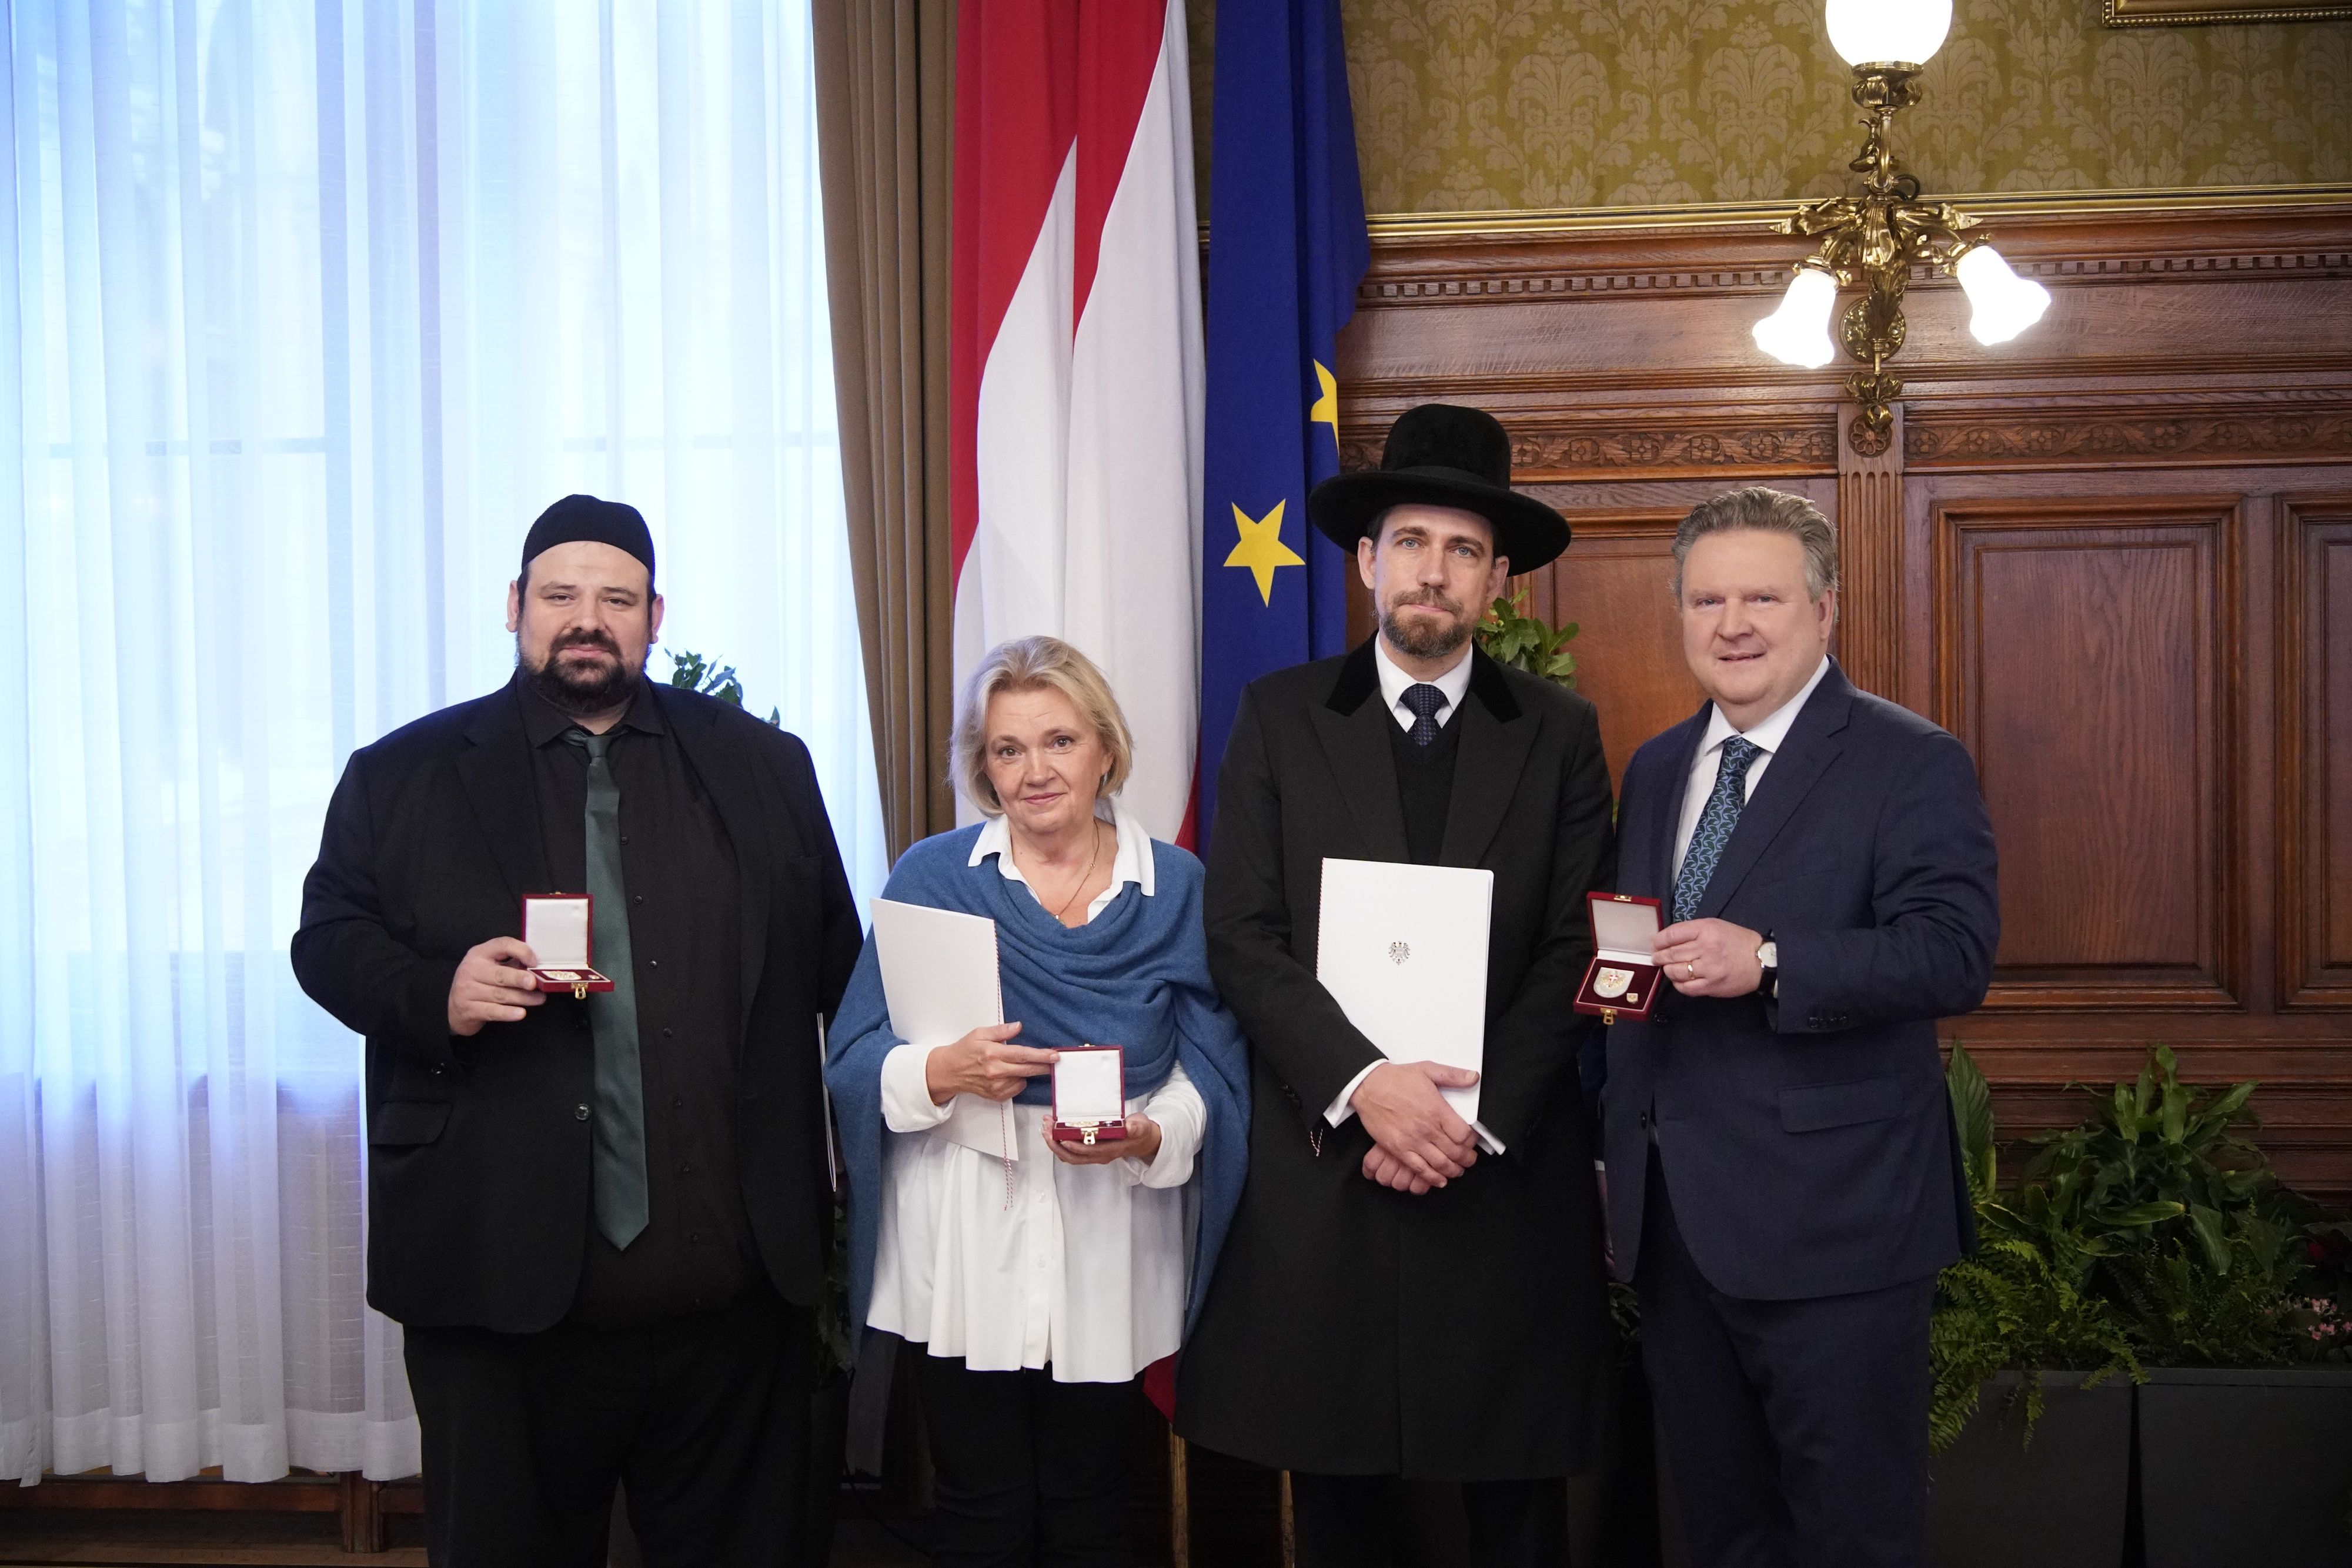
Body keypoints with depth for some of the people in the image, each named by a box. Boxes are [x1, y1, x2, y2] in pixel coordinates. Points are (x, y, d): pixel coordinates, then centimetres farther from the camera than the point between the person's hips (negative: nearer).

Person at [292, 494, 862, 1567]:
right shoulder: (405, 774, 6)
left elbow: (834, 957, 12)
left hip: (729, 1274, 1)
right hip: (499, 1272, -1)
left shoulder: (761, 766, 10)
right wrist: (435, 993, -15)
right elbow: (329, 936, 6)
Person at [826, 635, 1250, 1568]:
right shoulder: (931, 877, 2)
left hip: (1111, 1243, 1)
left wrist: (1147, 1136, -20)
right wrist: (943, 1073, -22)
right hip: (968, 1245, -1)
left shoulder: (1177, 887, 4)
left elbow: (1209, 1069, 0)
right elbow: (856, 1063, -2)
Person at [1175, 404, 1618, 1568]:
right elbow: (1243, 940, -4)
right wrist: (1365, 1085, -15)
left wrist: (1480, 1119, -11)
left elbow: (1574, 950, 0)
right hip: (1319, 1164, 0)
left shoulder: (1560, 733, 6)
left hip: (1507, 1172, 1)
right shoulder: (1279, 719, 4)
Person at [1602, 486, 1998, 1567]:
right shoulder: (1656, 770, 14)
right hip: (1673, 1221, 7)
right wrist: (1618, 1145, 13)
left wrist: (1771, 963, -29)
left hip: (1833, 1226, -6)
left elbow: (1955, 954, -18)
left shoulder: (1912, 766, -7)